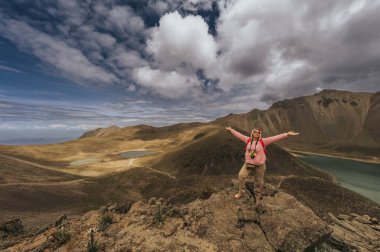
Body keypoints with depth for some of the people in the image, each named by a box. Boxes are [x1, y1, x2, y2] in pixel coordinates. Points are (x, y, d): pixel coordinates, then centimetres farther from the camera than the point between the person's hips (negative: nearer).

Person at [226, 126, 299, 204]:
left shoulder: (263, 141, -11)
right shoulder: (248, 140, -3)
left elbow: (274, 138, -17)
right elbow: (239, 135, 5)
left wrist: (287, 134, -24)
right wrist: (231, 130, 11)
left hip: (259, 165, -2)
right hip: (248, 163, 2)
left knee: (259, 181, 11)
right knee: (241, 175, -3)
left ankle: (258, 197, 35)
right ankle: (241, 192, 18)